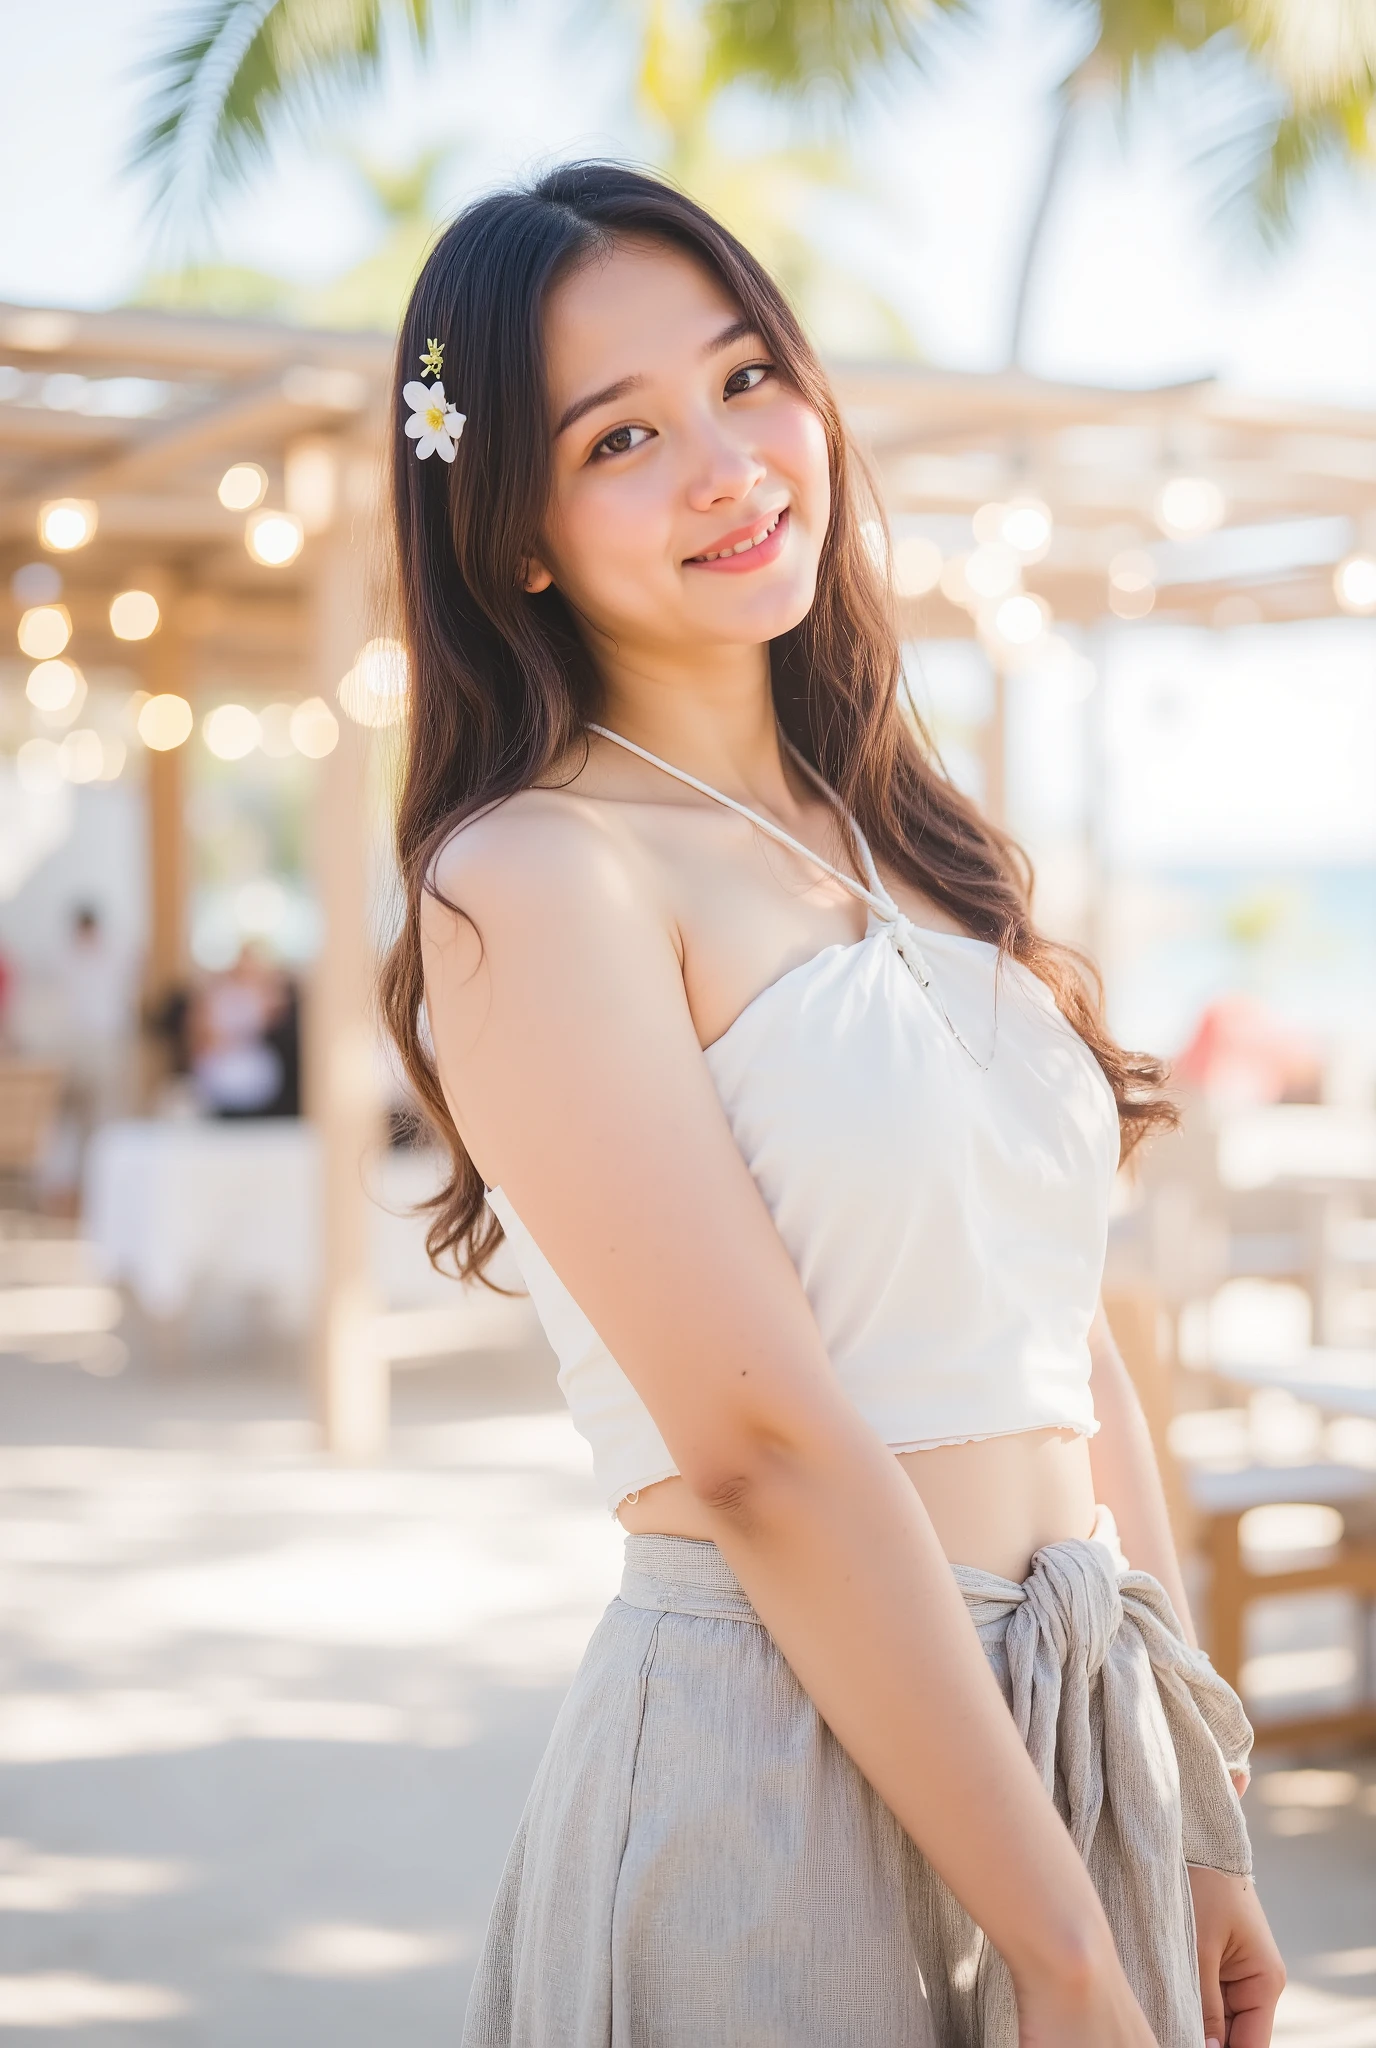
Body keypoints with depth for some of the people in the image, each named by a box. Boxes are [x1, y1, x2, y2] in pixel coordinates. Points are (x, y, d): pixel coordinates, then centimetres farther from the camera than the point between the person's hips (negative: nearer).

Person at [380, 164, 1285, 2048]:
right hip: (773, 1798, -7)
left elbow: (1068, 1349, 9)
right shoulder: (530, 881, -14)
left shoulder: (896, 843, 9)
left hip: (1080, 1751, 7)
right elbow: (767, 1451, -19)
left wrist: (1193, 1826, 8)